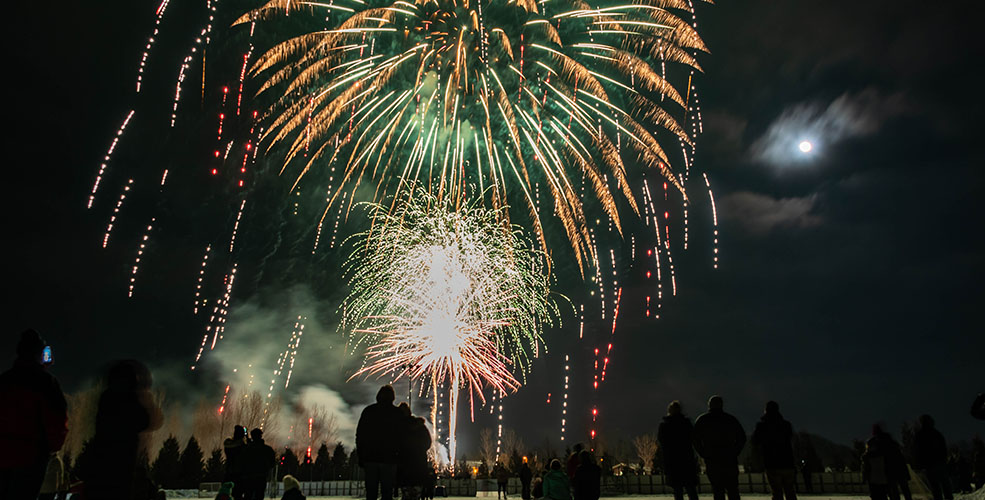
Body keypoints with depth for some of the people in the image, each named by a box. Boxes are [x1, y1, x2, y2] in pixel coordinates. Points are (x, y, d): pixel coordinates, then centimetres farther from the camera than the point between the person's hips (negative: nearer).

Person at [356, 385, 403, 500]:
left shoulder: (368, 411, 6)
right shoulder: (398, 413, 0)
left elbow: (359, 435, 6)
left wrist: (361, 456, 10)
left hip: (370, 457, 2)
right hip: (389, 459, -2)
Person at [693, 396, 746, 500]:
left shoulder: (701, 420, 5)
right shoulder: (731, 419, 7)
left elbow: (696, 441, -2)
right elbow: (742, 438, 3)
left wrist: (705, 455, 4)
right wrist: (734, 453, 7)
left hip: (712, 461, -1)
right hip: (730, 461, 1)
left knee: (718, 491, 3)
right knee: (733, 491, 9)